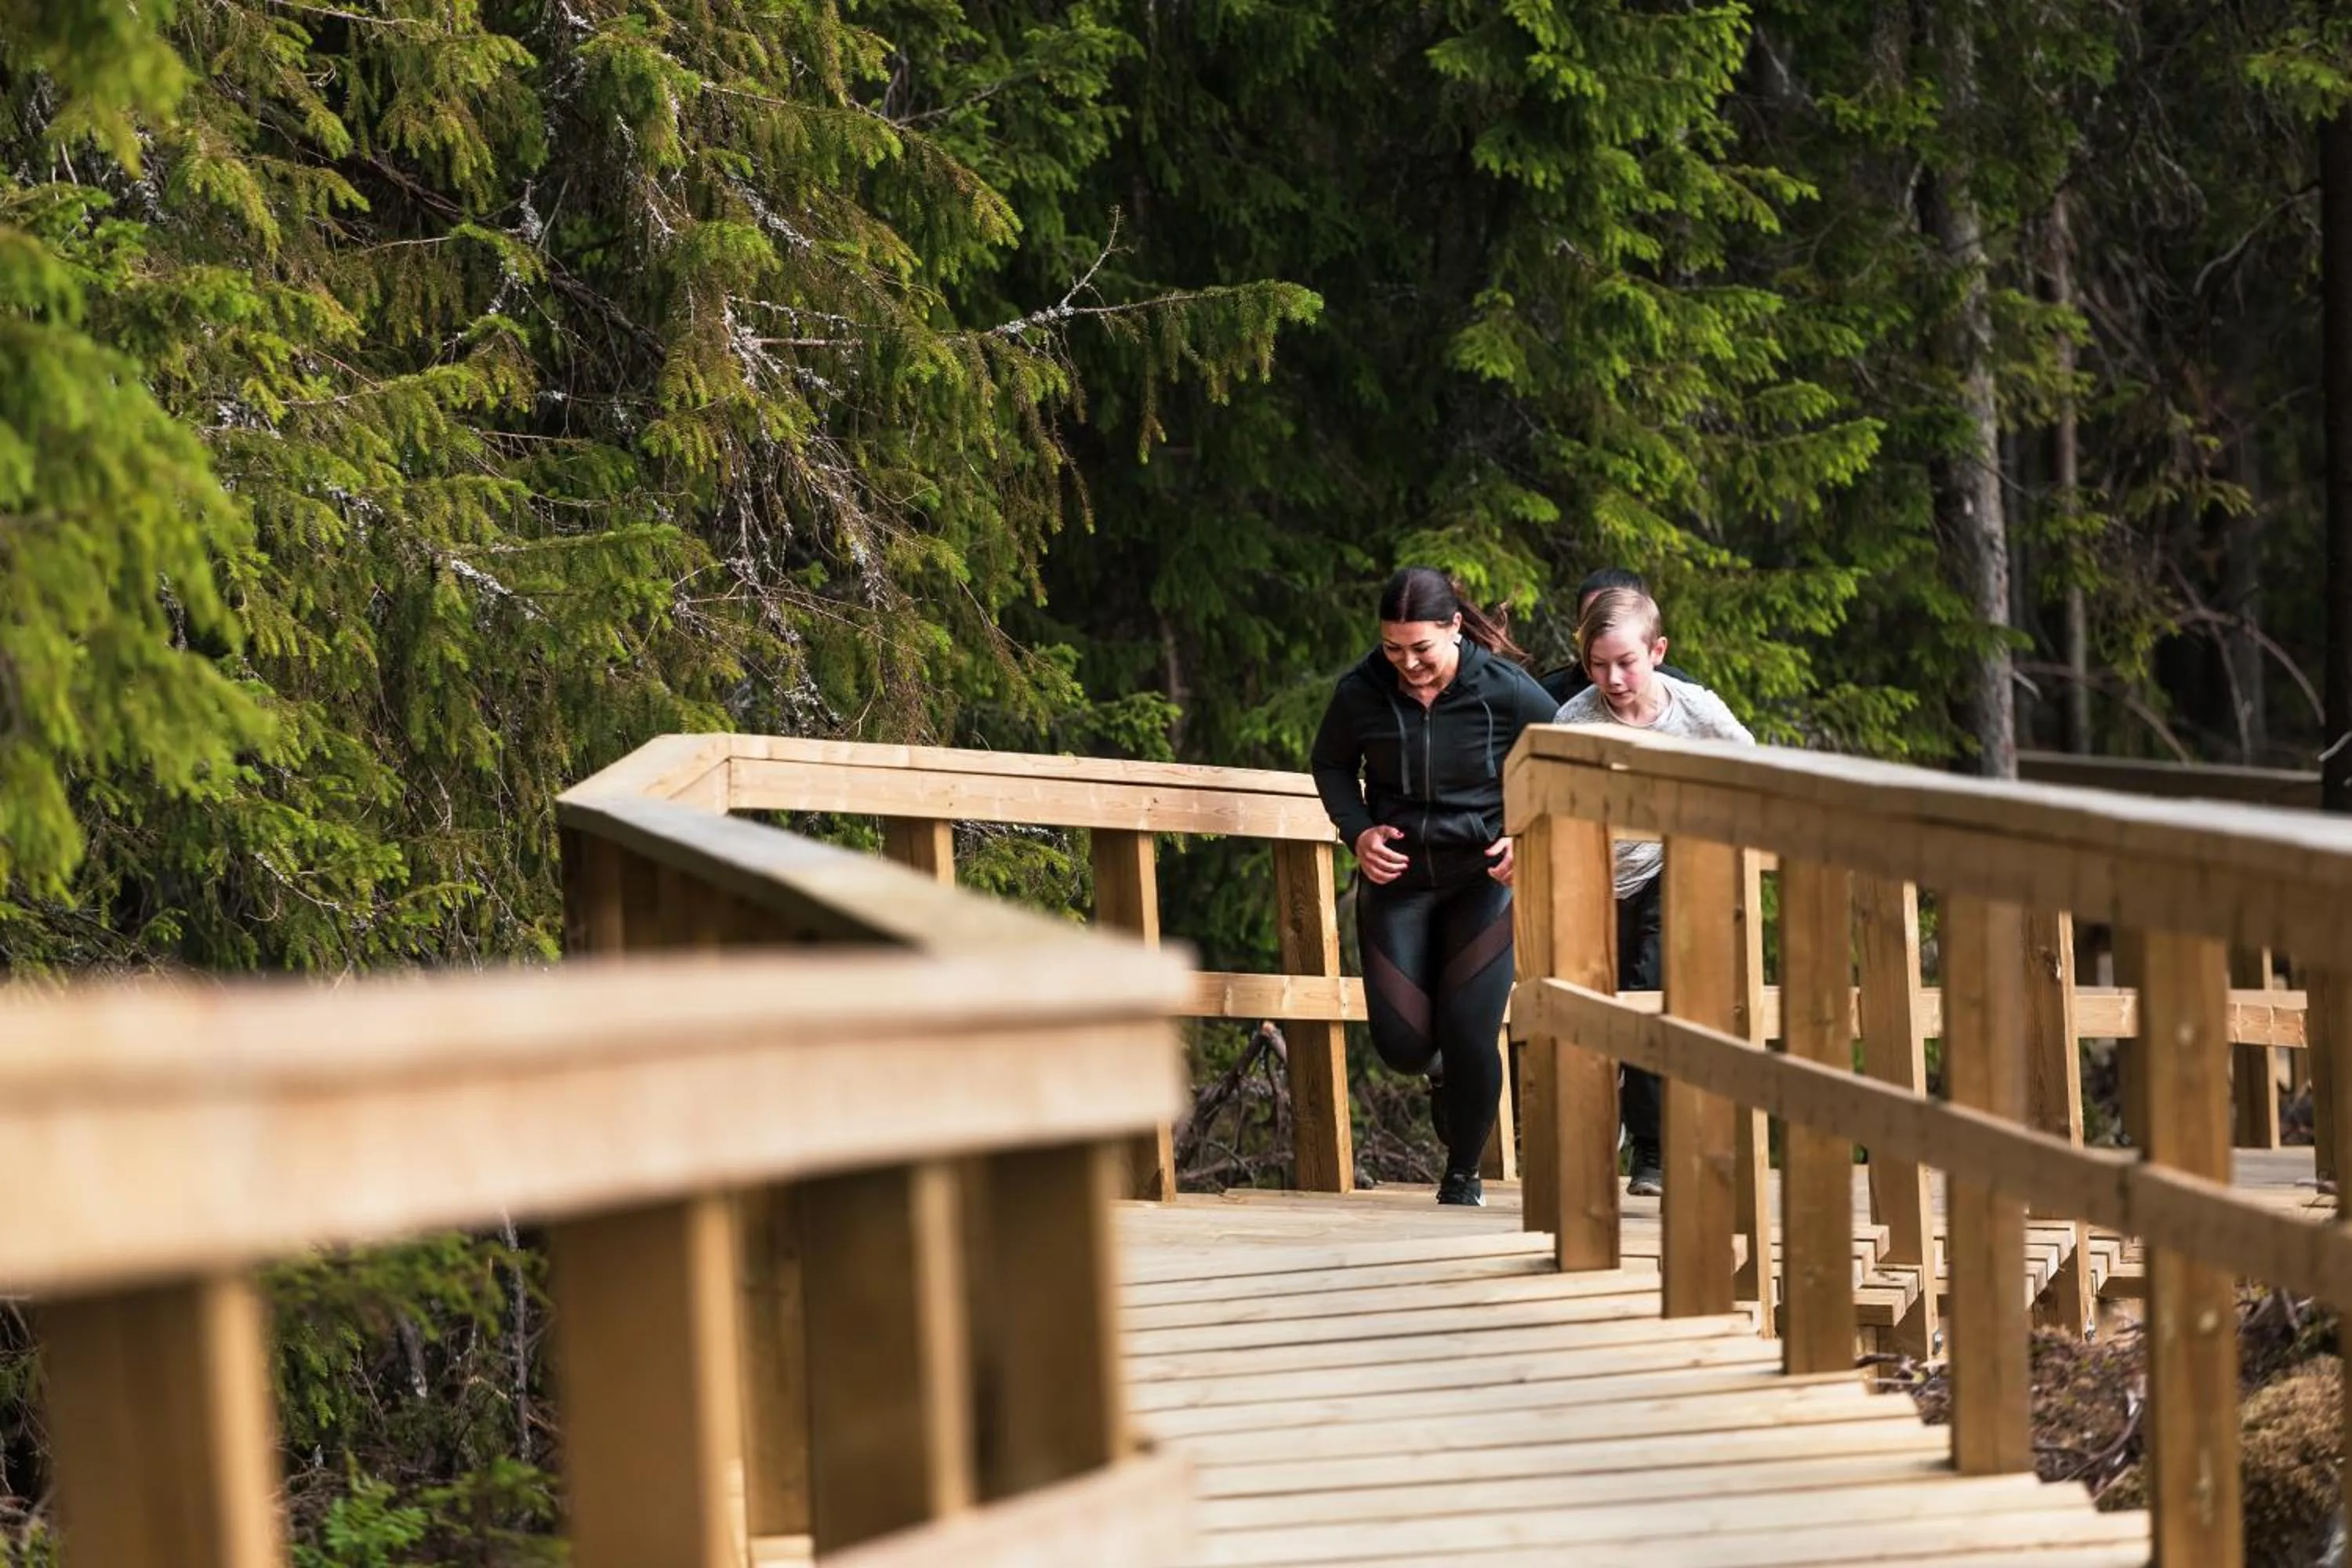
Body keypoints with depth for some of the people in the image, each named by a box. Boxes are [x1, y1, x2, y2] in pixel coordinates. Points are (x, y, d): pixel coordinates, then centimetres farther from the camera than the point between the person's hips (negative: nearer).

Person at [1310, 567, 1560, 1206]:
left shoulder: (1506, 692, -16)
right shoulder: (1361, 693, -11)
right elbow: (1331, 764, 10)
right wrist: (1357, 830, -7)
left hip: (1484, 875, -2)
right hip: (1397, 878, 2)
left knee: (1472, 1039, -8)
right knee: (1401, 1044, -3)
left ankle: (1464, 1175, 16)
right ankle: (1438, 1074, 37)